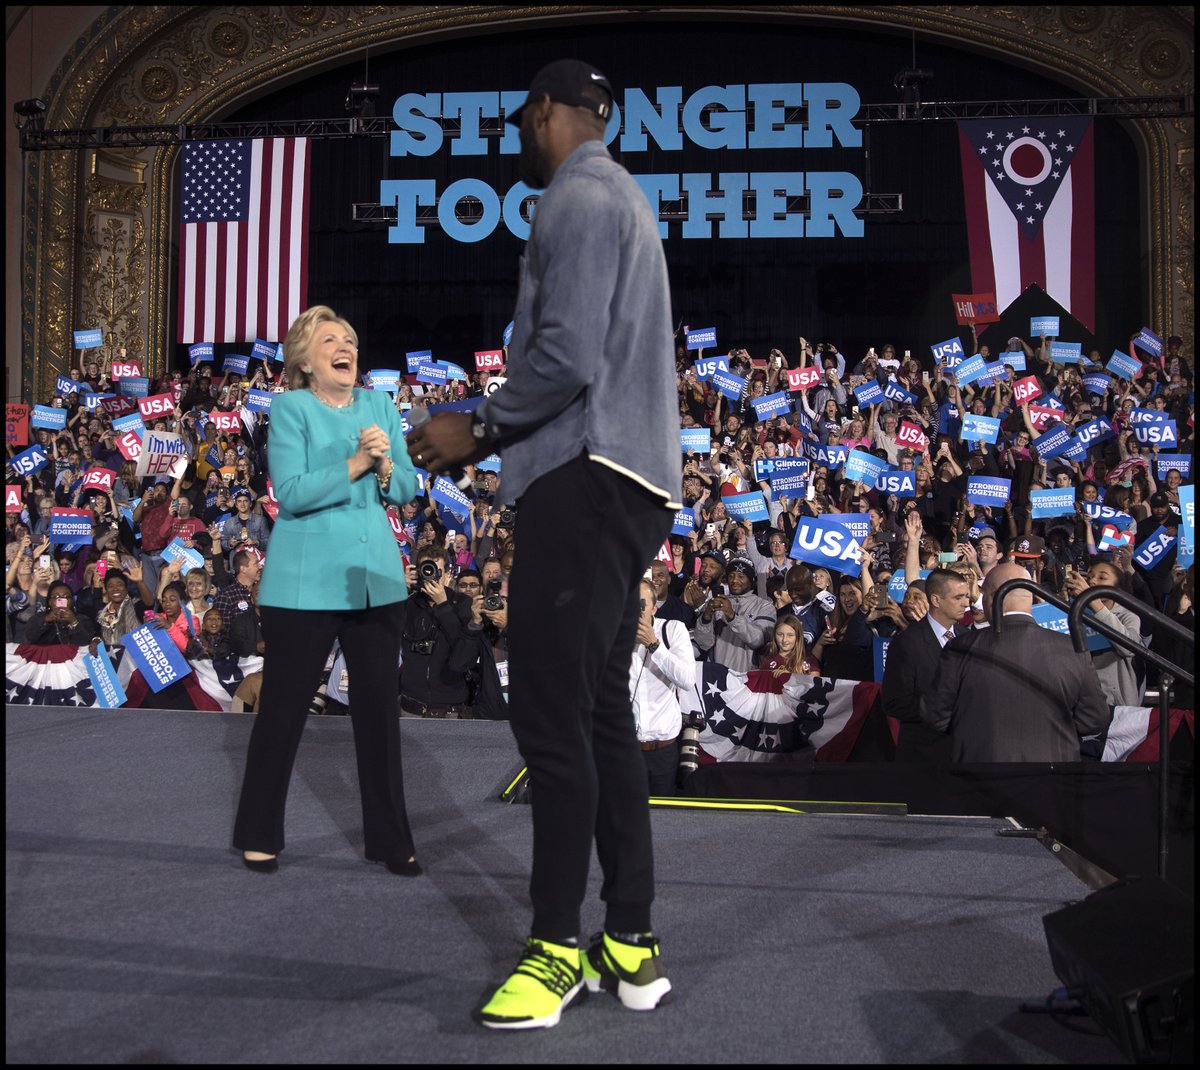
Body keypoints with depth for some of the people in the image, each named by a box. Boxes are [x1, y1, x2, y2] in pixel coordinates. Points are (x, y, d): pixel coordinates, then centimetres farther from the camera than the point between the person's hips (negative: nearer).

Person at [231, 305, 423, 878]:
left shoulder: (380, 405, 10)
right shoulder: (290, 409, -4)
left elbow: (408, 488, 7)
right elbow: (292, 493, -15)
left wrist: (385, 466, -13)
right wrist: (355, 464, -20)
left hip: (376, 578, 4)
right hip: (305, 581, -4)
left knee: (380, 705, 7)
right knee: (283, 707, 5)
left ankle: (390, 839, 17)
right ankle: (259, 835, 21)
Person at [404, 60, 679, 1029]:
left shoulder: (579, 198, -7)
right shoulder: (621, 198, 26)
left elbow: (566, 359, -20)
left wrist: (480, 428, -7)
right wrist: (494, 432, 22)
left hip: (587, 479, -11)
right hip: (628, 482, 11)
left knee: (553, 713, -9)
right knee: (601, 711, 11)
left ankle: (558, 946, -2)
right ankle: (632, 943, 16)